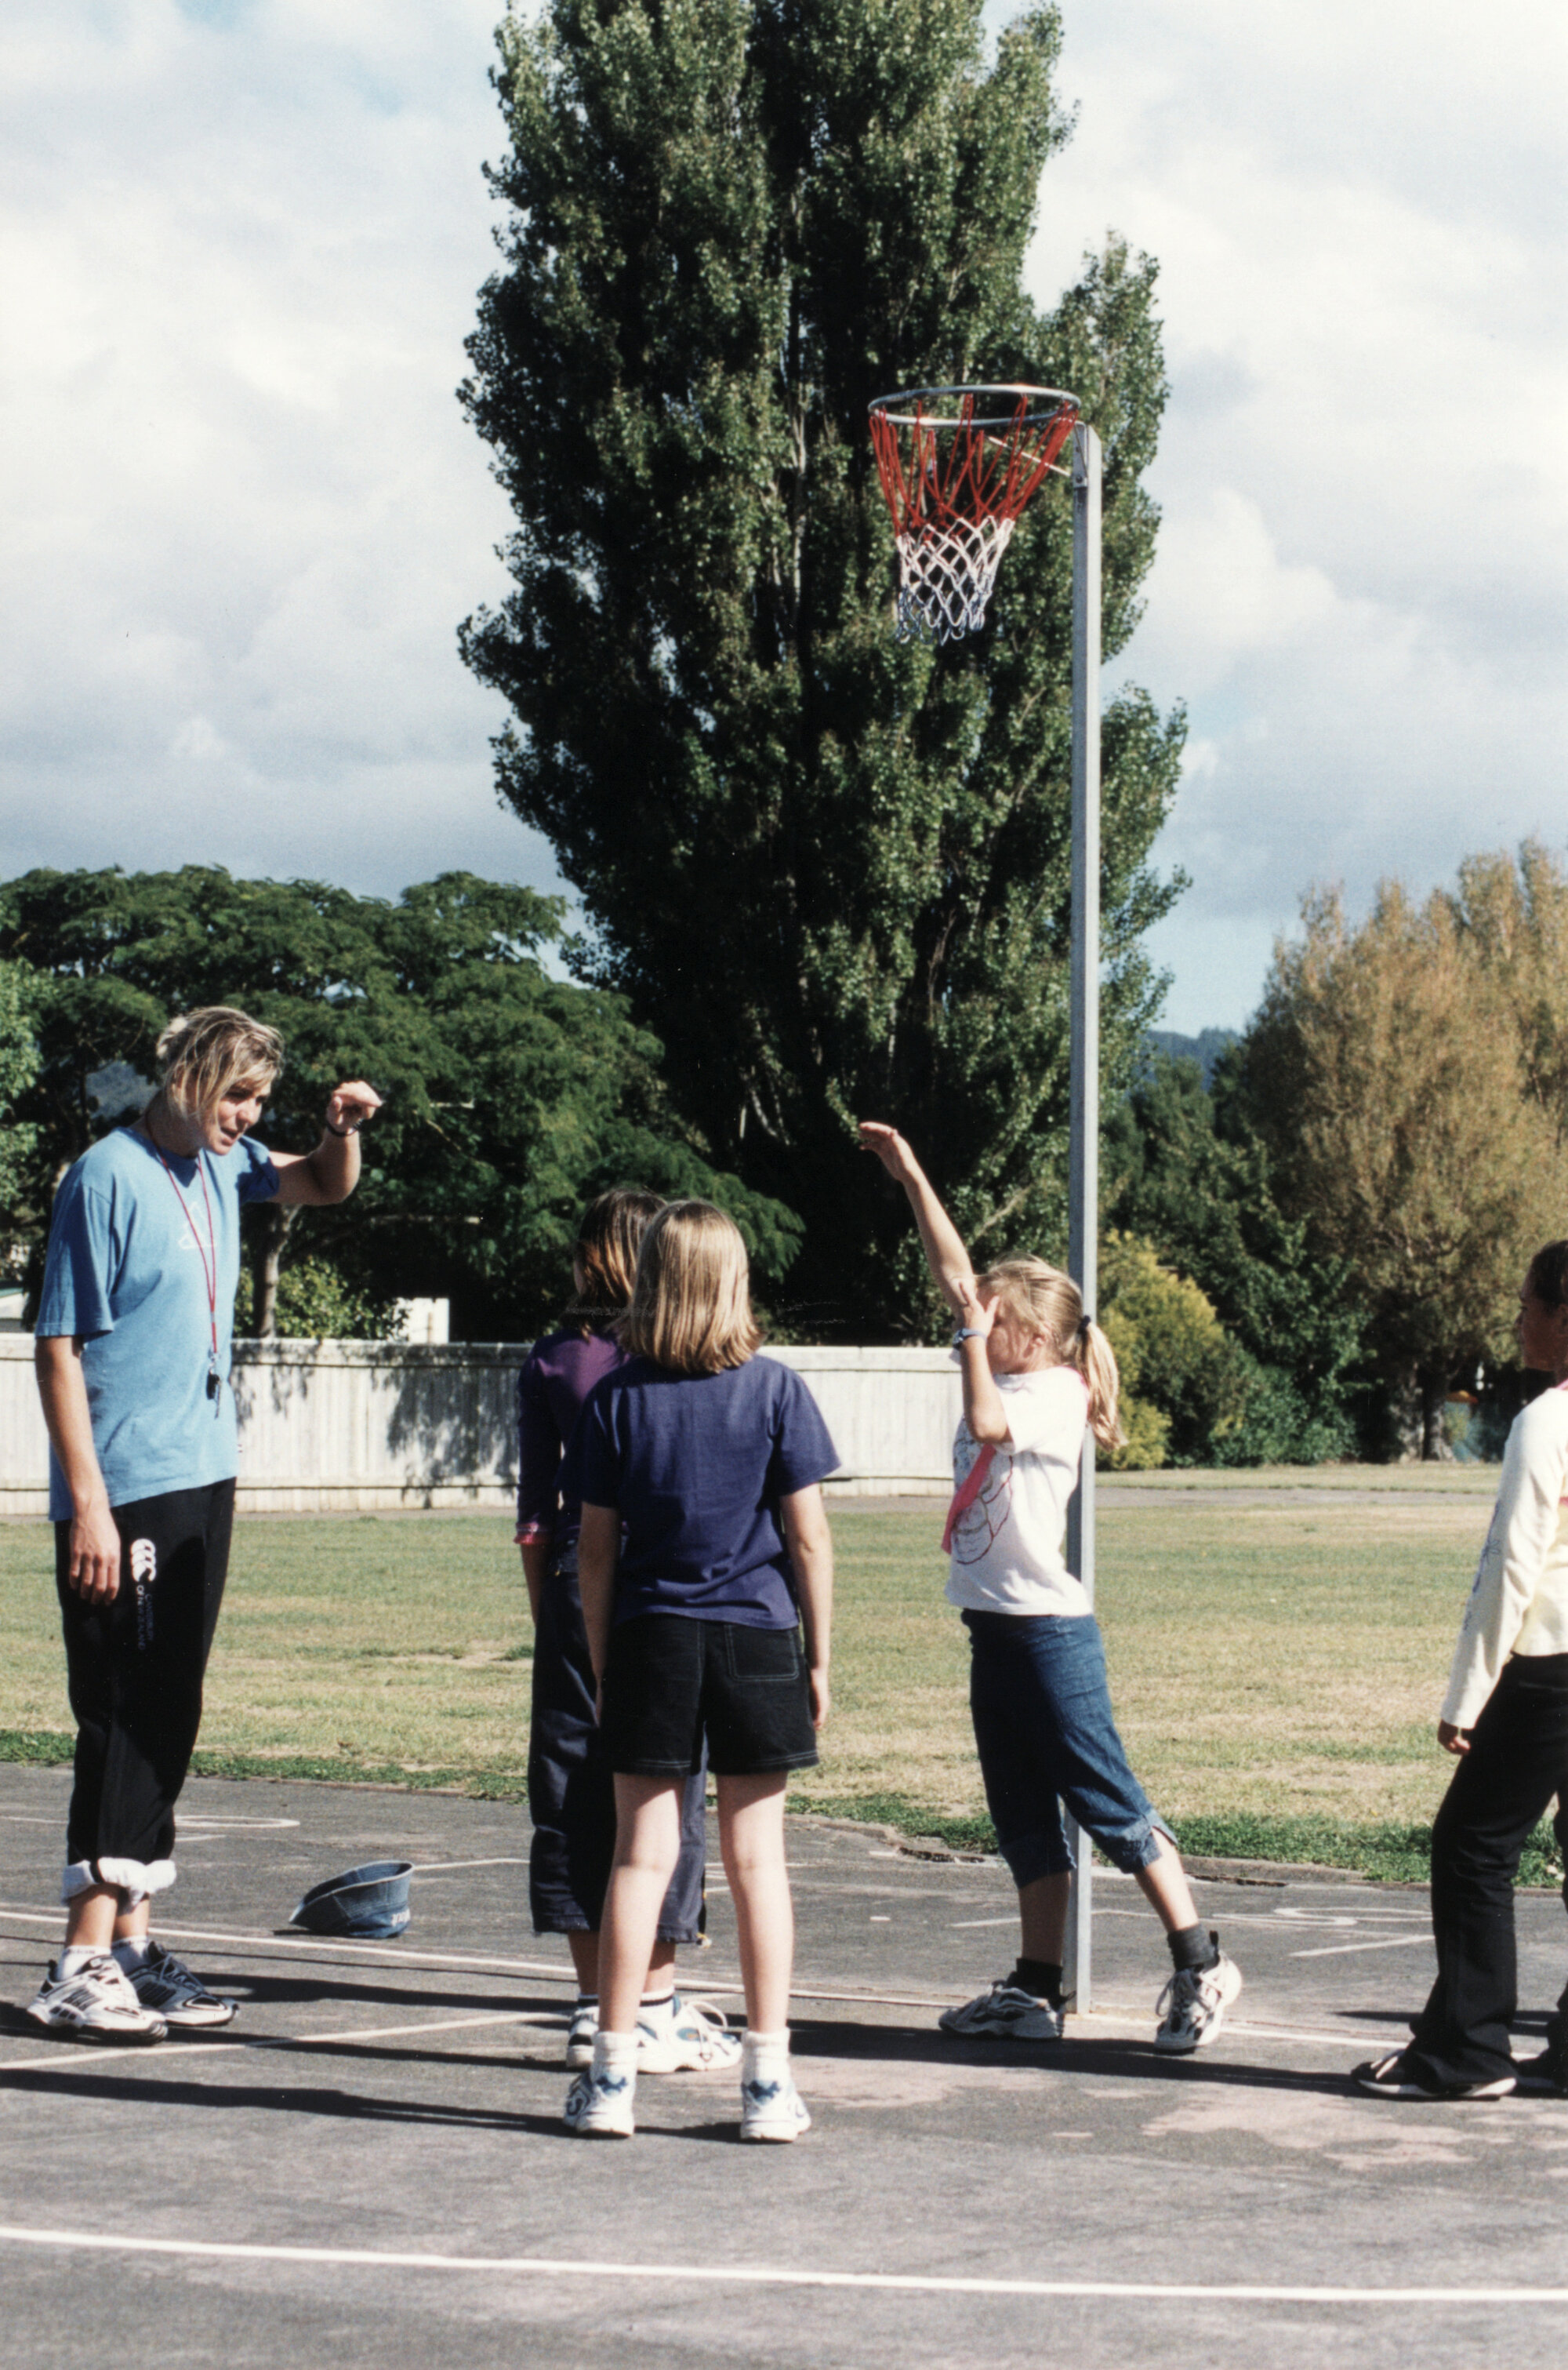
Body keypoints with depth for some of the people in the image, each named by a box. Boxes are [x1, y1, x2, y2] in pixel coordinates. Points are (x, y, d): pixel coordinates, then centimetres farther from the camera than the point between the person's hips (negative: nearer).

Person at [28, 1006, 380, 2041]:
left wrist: (346, 1130, 6)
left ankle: (133, 1943, 18)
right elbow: (59, 1347, -14)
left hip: (204, 1481, 8)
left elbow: (327, 1184, 29)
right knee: (127, 1719, -8)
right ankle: (84, 1964, -6)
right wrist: (88, 1504, -18)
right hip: (126, 1495, -8)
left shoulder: (222, 1167, 10)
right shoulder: (109, 1179, -13)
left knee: (170, 1721, 11)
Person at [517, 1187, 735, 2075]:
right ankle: (656, 2007, 4)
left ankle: (594, 2008, 11)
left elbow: (537, 1511, 6)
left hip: (579, 1583, 3)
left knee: (576, 1784, 8)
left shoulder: (553, 1360, 5)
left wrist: (545, 1615, 14)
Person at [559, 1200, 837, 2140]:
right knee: (758, 1858, 6)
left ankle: (614, 2074, 6)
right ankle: (769, 2078, 8)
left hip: (651, 1639, 1)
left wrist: (603, 1664, 10)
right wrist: (819, 1657, 5)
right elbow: (808, 1537, -3)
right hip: (756, 1638, -1)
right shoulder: (775, 1390, -3)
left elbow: (597, 1548, 1)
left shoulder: (617, 1398, -1)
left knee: (642, 1853, 5)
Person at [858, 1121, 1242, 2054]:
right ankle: (1037, 1992, 15)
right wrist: (913, 1179, 11)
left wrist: (971, 1330, -23)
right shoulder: (1006, 1378, 10)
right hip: (996, 1627, 9)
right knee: (1026, 1820, 11)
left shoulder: (1056, 1396, -12)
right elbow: (957, 1275, 13)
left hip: (1050, 1630, -9)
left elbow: (986, 1421, -31)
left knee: (1109, 1803, -5)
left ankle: (1201, 1965, 2)